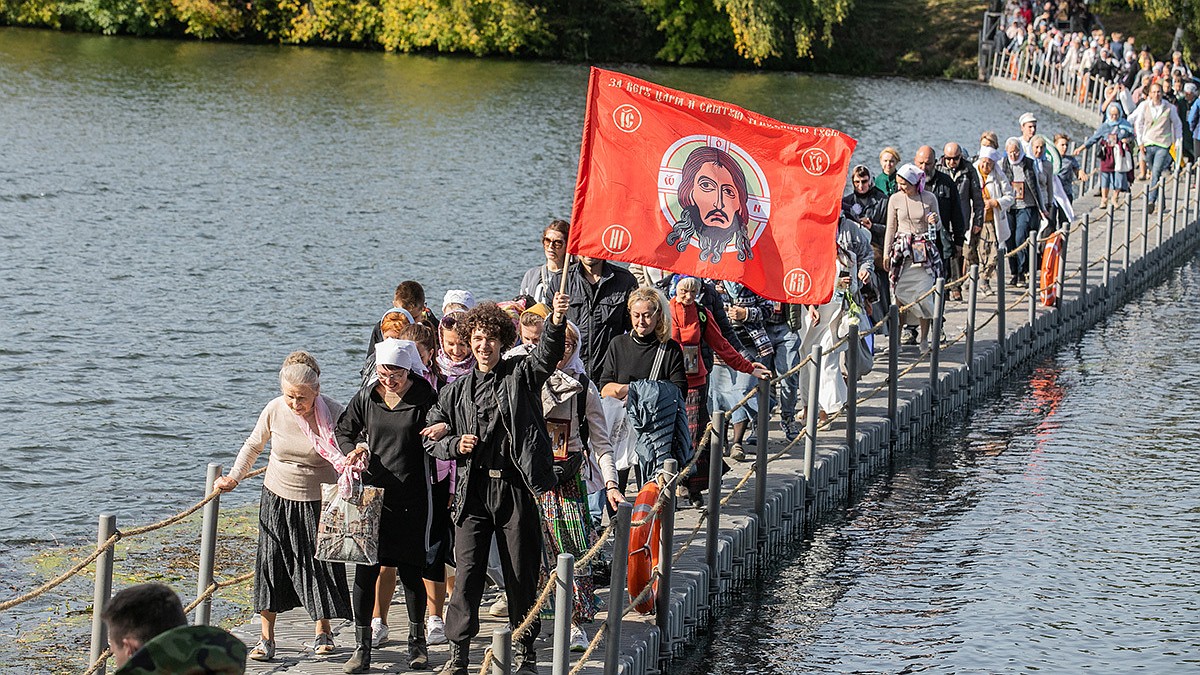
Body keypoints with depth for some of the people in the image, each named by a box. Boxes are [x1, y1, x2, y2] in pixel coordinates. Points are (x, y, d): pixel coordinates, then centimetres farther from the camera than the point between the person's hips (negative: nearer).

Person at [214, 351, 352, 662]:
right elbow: (254, 445, 8)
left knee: (322, 564, 4)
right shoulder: (274, 410, -11)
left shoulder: (333, 413, -17)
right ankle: (266, 639, 7)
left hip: (319, 502, -2)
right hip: (278, 497, 2)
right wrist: (234, 477, 4)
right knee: (271, 562, 0)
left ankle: (323, 631, 25)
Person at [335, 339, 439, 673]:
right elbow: (343, 431, 20)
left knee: (410, 570, 3)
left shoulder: (425, 398, -5)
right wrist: (355, 450, 0)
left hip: (412, 497, -3)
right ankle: (362, 646, 7)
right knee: (366, 569, 0)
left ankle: (417, 641, 21)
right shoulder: (366, 397, 6)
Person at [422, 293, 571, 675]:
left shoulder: (521, 375, 6)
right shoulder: (457, 390, 13)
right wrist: (455, 445, -5)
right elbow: (430, 437, 17)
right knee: (468, 572, -2)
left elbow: (547, 354, -15)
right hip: (473, 489, 2)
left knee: (522, 574, 4)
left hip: (516, 489, -2)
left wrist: (557, 321, -35)